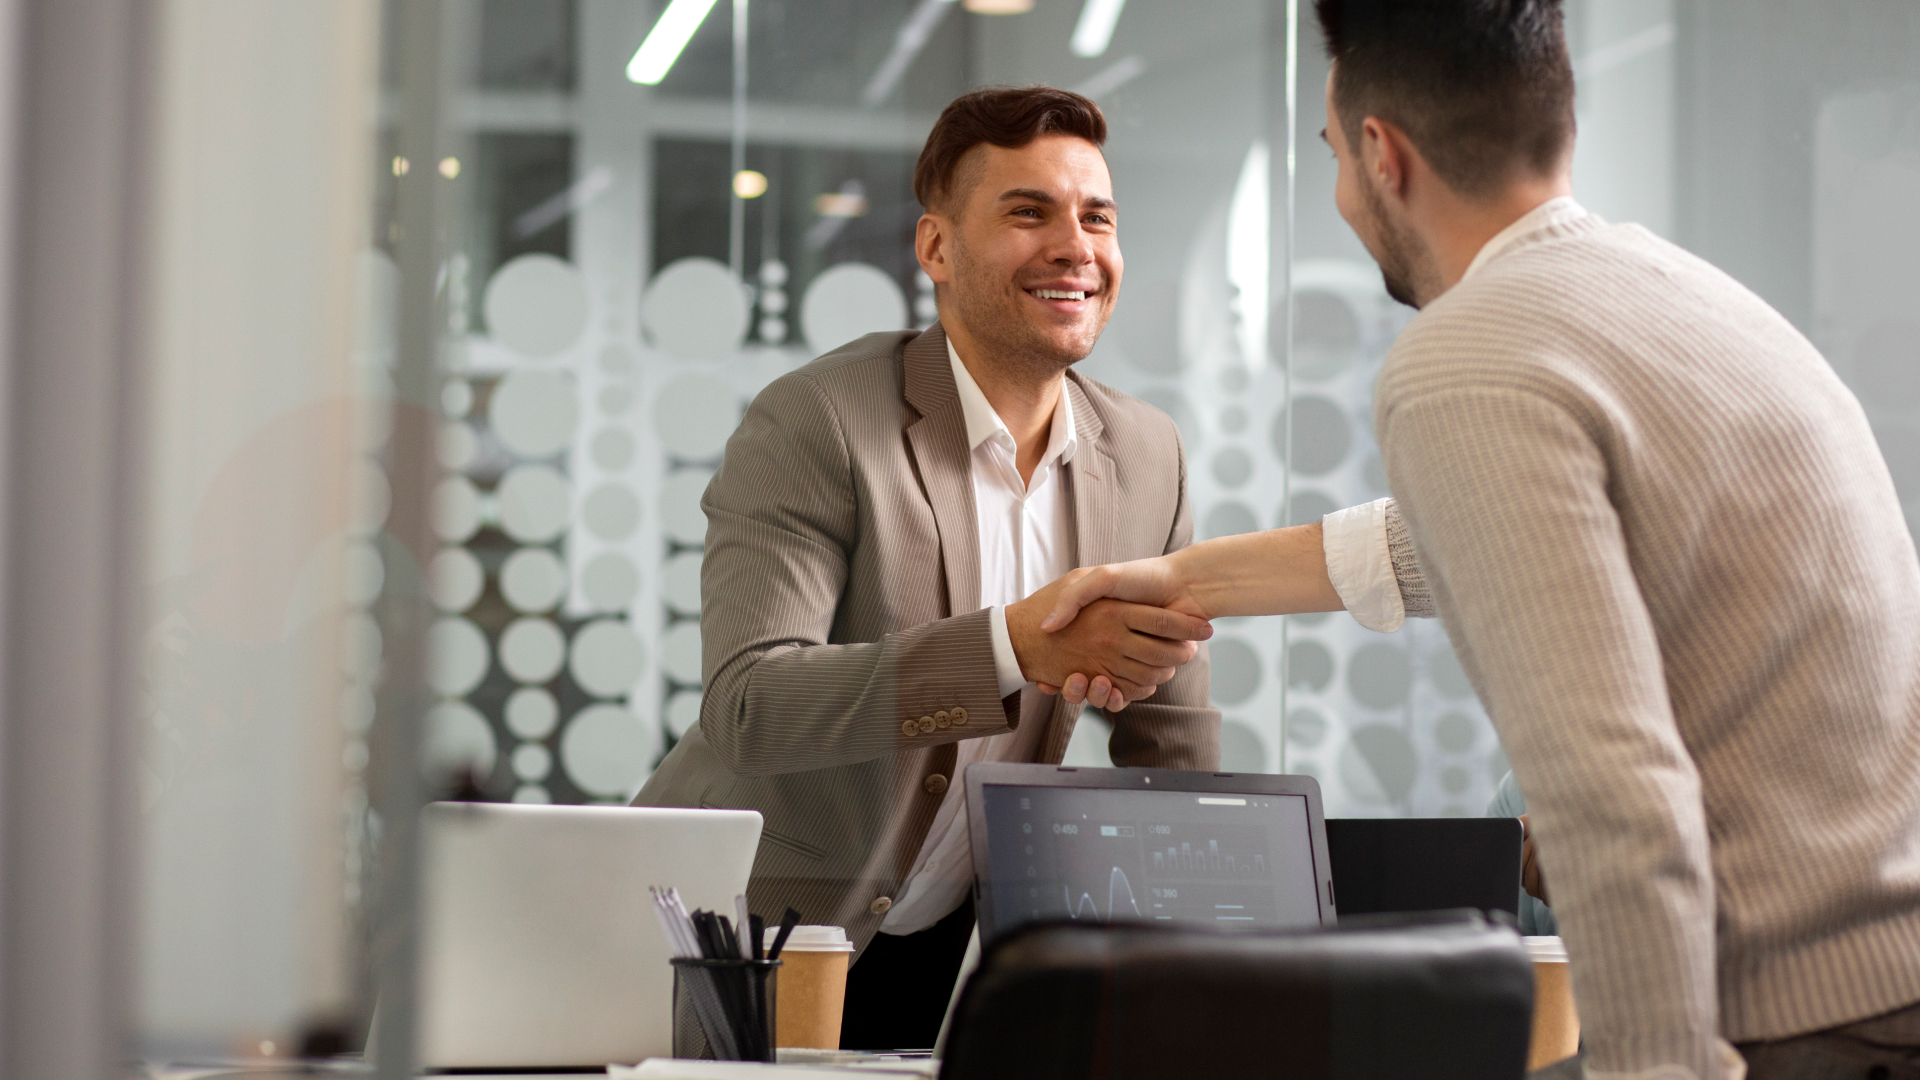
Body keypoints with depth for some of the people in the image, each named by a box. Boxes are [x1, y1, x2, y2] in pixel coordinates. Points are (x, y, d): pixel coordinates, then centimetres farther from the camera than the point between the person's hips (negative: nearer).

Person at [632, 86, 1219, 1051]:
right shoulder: (815, 423, -18)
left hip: (937, 956, 5)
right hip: (740, 948, -5)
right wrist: (1018, 643, -39)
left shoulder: (1147, 457, 0)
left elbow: (1173, 764, 9)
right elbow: (746, 707, -30)